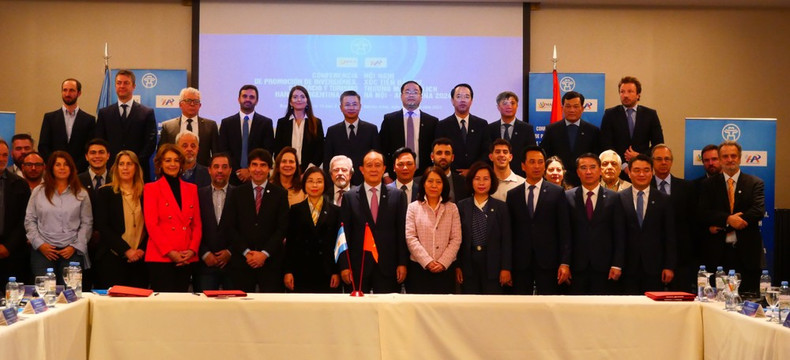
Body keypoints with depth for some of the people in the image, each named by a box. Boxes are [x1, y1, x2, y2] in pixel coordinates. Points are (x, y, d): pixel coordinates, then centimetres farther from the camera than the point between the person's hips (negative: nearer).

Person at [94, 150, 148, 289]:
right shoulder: (105, 192, 5)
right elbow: (102, 227, -3)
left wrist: (142, 249, -7)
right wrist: (126, 250, -10)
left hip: (140, 260, 2)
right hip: (112, 260, -2)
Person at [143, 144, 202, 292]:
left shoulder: (192, 189, 16)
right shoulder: (151, 188, 5)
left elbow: (197, 224, 13)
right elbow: (151, 224, -3)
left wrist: (192, 250, -4)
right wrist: (169, 252, -12)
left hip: (186, 259, 4)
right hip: (160, 258, -3)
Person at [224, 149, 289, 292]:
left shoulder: (280, 194, 6)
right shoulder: (237, 193, 10)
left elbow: (282, 228, 1)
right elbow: (230, 227, 5)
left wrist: (265, 253, -9)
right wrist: (246, 252, -7)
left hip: (270, 262, -1)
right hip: (241, 261, 1)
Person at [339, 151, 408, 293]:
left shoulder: (398, 195, 7)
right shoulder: (349, 197, 5)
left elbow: (402, 231, 5)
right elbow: (344, 233, 3)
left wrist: (403, 263, 0)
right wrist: (344, 266, -3)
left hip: (388, 266, 0)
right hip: (358, 267, 0)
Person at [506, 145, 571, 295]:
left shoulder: (557, 193, 4)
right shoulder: (512, 195, 9)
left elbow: (564, 230, 1)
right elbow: (509, 231, 8)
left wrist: (565, 263, -6)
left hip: (548, 262, -1)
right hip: (520, 262, 1)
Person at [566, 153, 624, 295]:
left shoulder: (613, 198, 6)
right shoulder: (568, 197, 5)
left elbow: (619, 235, 4)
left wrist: (617, 265, -3)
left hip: (604, 267, 0)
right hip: (576, 267, 0)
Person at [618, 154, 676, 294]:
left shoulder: (663, 200, 7)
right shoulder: (620, 198, 4)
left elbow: (670, 236, 6)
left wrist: (669, 266, -1)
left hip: (654, 267, 1)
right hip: (628, 267, -1)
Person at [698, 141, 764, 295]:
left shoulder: (755, 183, 8)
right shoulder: (708, 184, 10)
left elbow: (759, 211, -6)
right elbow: (703, 213, -1)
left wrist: (721, 226, -12)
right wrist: (728, 219, -19)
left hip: (746, 252, 0)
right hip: (717, 253, 0)